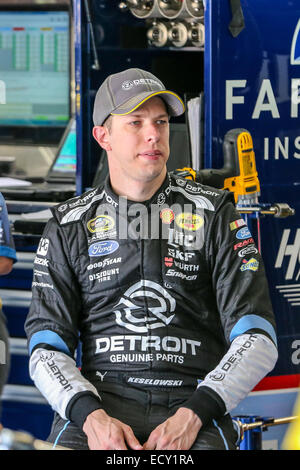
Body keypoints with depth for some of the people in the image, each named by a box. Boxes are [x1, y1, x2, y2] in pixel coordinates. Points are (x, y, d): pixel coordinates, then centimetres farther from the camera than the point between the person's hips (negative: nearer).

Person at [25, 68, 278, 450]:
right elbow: (46, 350, 7)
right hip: (99, 401, 1)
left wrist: (192, 416, -12)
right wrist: (91, 415, -13)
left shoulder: (214, 214, 10)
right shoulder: (68, 227, 13)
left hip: (193, 404, -1)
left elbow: (258, 344, 3)